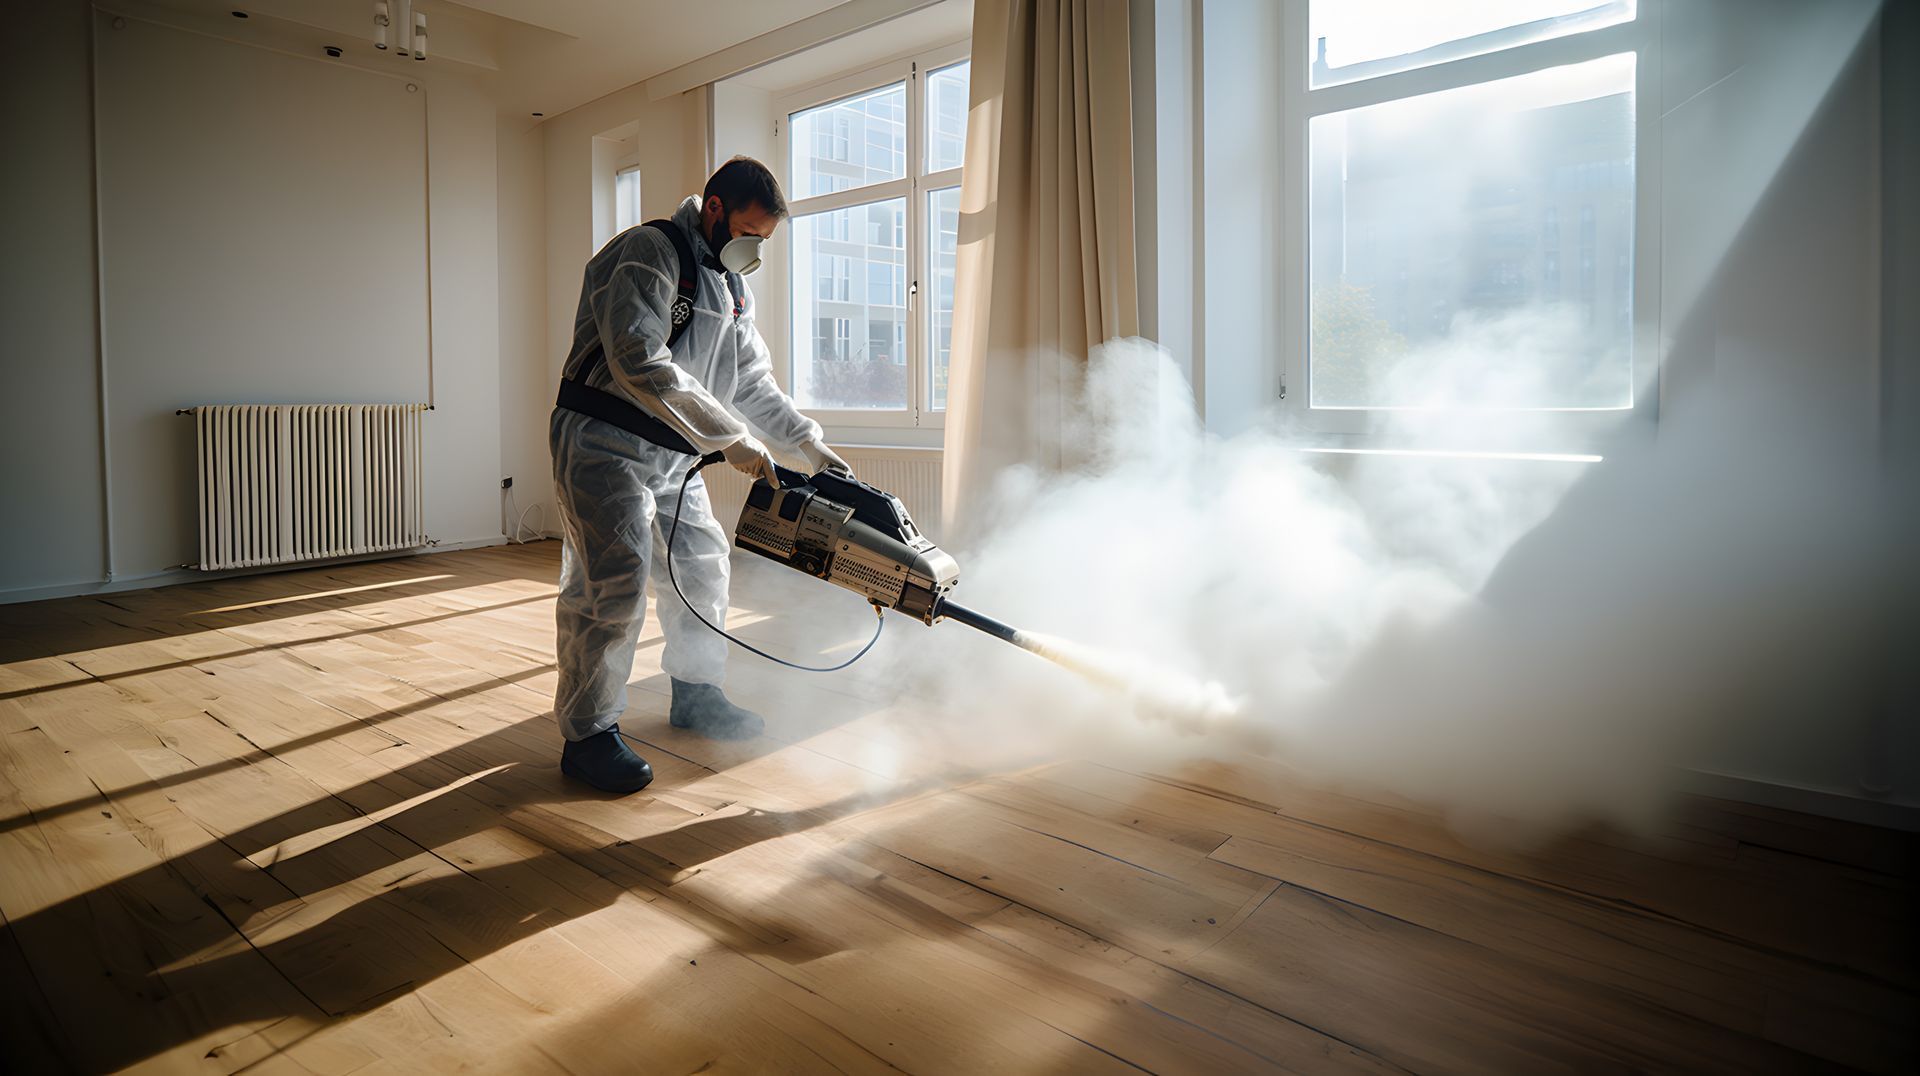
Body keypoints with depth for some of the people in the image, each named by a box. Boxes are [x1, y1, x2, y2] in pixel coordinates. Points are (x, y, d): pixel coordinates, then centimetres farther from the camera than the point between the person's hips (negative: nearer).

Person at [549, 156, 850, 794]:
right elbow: (640, 363, -27)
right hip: (605, 444, -9)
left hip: (673, 455, 9)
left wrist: (811, 446, 7)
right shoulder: (649, 253, -14)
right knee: (614, 579, -15)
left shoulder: (732, 288, 15)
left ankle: (696, 695, 30)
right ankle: (588, 734, -5)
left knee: (702, 565, 13)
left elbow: (755, 385, 19)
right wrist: (731, 439, -27)